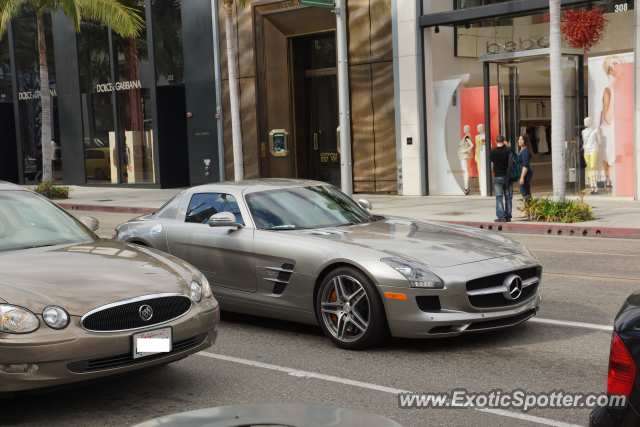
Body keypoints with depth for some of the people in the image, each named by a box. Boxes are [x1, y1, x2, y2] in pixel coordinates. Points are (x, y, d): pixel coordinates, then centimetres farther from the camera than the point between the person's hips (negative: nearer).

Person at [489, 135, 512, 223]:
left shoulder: (493, 152, -9)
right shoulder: (508, 150, -7)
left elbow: (490, 159, 9)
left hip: (498, 177, -2)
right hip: (508, 176, 2)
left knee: (499, 198, 4)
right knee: (508, 197, 9)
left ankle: (501, 217, -1)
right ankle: (508, 217, 12)